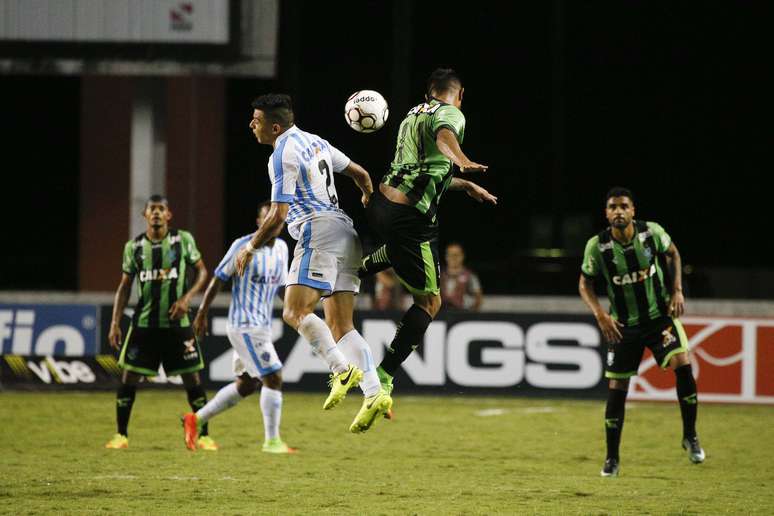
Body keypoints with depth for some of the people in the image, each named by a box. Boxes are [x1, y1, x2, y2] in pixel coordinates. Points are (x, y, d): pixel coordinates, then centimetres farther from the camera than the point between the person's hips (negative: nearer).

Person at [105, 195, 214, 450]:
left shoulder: (183, 240, -1)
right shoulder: (133, 246, 4)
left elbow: (202, 271, 6)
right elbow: (125, 286, 9)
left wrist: (186, 297, -11)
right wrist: (115, 323, 2)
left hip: (177, 322, -1)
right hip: (144, 322, 1)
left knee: (192, 378, 0)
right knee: (129, 377, -2)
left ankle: (204, 436, 11)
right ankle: (121, 435, 9)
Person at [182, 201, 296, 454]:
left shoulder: (282, 248, 10)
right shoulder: (243, 246, -11)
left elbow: (283, 284, 21)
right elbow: (218, 279, -6)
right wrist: (201, 315, -5)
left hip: (262, 326, 9)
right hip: (245, 326, -9)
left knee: (246, 384, 13)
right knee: (274, 378, -12)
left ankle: (196, 419, 25)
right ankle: (272, 441, -4)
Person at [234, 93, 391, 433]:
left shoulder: (282, 155, -9)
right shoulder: (314, 142, 18)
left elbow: (277, 217, -12)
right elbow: (361, 175, 26)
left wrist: (251, 247, 1)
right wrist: (368, 204, 44)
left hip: (318, 232, -9)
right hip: (345, 231, 9)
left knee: (295, 312, -15)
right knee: (340, 326, 3)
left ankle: (343, 371, -27)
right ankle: (374, 394, -9)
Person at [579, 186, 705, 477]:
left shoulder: (652, 232, -13)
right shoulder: (597, 246, -15)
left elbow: (673, 254, 8)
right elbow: (585, 283, -1)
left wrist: (677, 290, -4)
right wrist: (600, 315, -15)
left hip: (660, 315, 0)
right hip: (624, 325, 0)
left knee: (682, 364, -19)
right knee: (616, 388, -2)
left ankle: (690, 437, 0)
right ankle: (612, 458, 13)